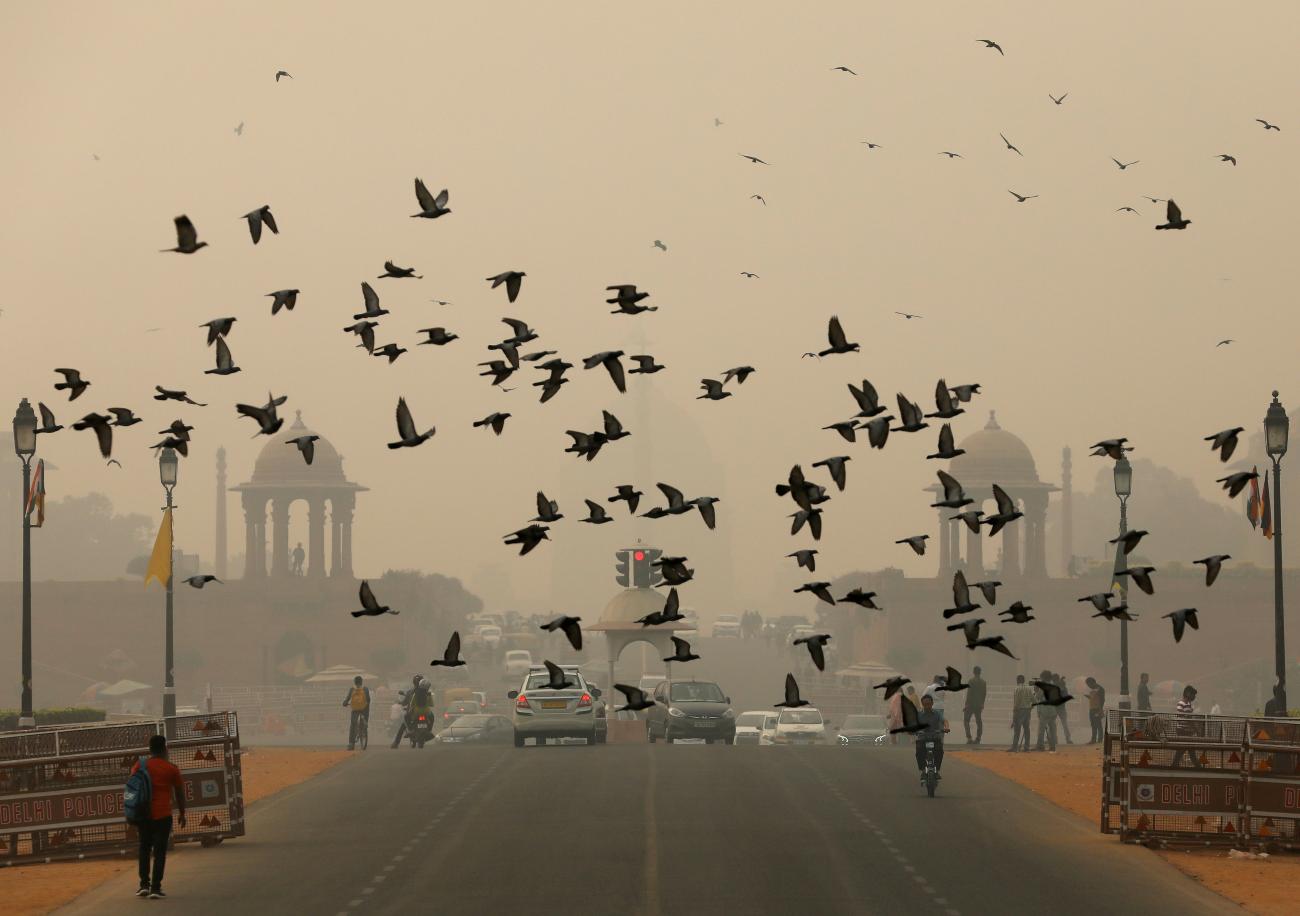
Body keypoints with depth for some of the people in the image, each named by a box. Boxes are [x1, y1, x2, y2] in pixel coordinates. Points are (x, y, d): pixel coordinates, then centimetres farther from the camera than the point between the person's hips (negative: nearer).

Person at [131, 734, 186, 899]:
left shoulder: (139, 767, 3)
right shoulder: (171, 768, -2)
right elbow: (179, 793, 5)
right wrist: (182, 814, 17)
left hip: (144, 814, 2)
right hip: (163, 815, -2)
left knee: (144, 849, 16)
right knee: (159, 851, 0)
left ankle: (144, 884, 9)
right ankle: (155, 888, -4)